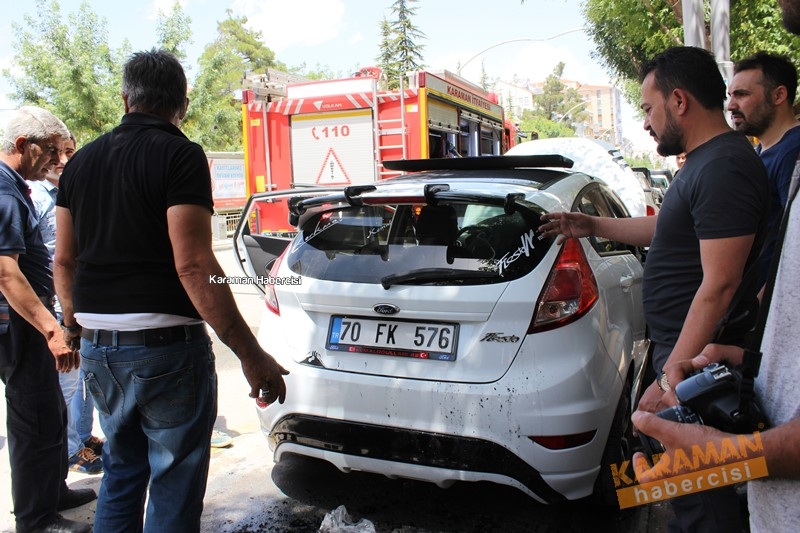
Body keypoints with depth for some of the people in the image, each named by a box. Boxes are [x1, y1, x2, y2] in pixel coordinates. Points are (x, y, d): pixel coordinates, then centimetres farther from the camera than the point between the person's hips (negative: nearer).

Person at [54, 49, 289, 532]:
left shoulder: (82, 161, 10)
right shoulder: (180, 155, -12)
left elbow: (65, 259, 15)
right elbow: (193, 266, -21)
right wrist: (251, 355, -19)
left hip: (98, 346, 7)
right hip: (165, 347, -7)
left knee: (121, 474, 23)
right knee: (174, 490, 6)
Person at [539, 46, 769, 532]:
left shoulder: (723, 167, -21)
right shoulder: (706, 160, 13)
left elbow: (719, 285, -25)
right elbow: (667, 230, 27)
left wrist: (671, 378, -25)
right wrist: (593, 226, 29)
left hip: (697, 357, -10)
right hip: (681, 349, 10)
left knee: (700, 494, 2)